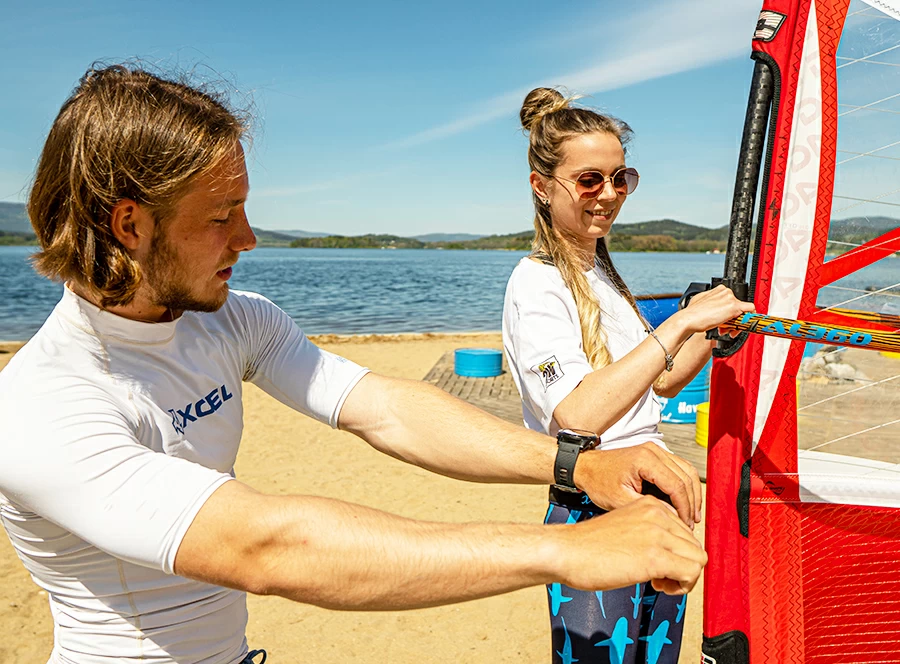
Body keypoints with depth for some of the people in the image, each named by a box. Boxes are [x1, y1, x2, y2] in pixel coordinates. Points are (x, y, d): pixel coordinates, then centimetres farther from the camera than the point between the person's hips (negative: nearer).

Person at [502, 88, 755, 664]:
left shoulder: (603, 272, 11)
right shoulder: (537, 282, -15)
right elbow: (580, 416, -30)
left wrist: (710, 338, 4)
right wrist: (680, 323, -28)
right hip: (592, 519, -8)